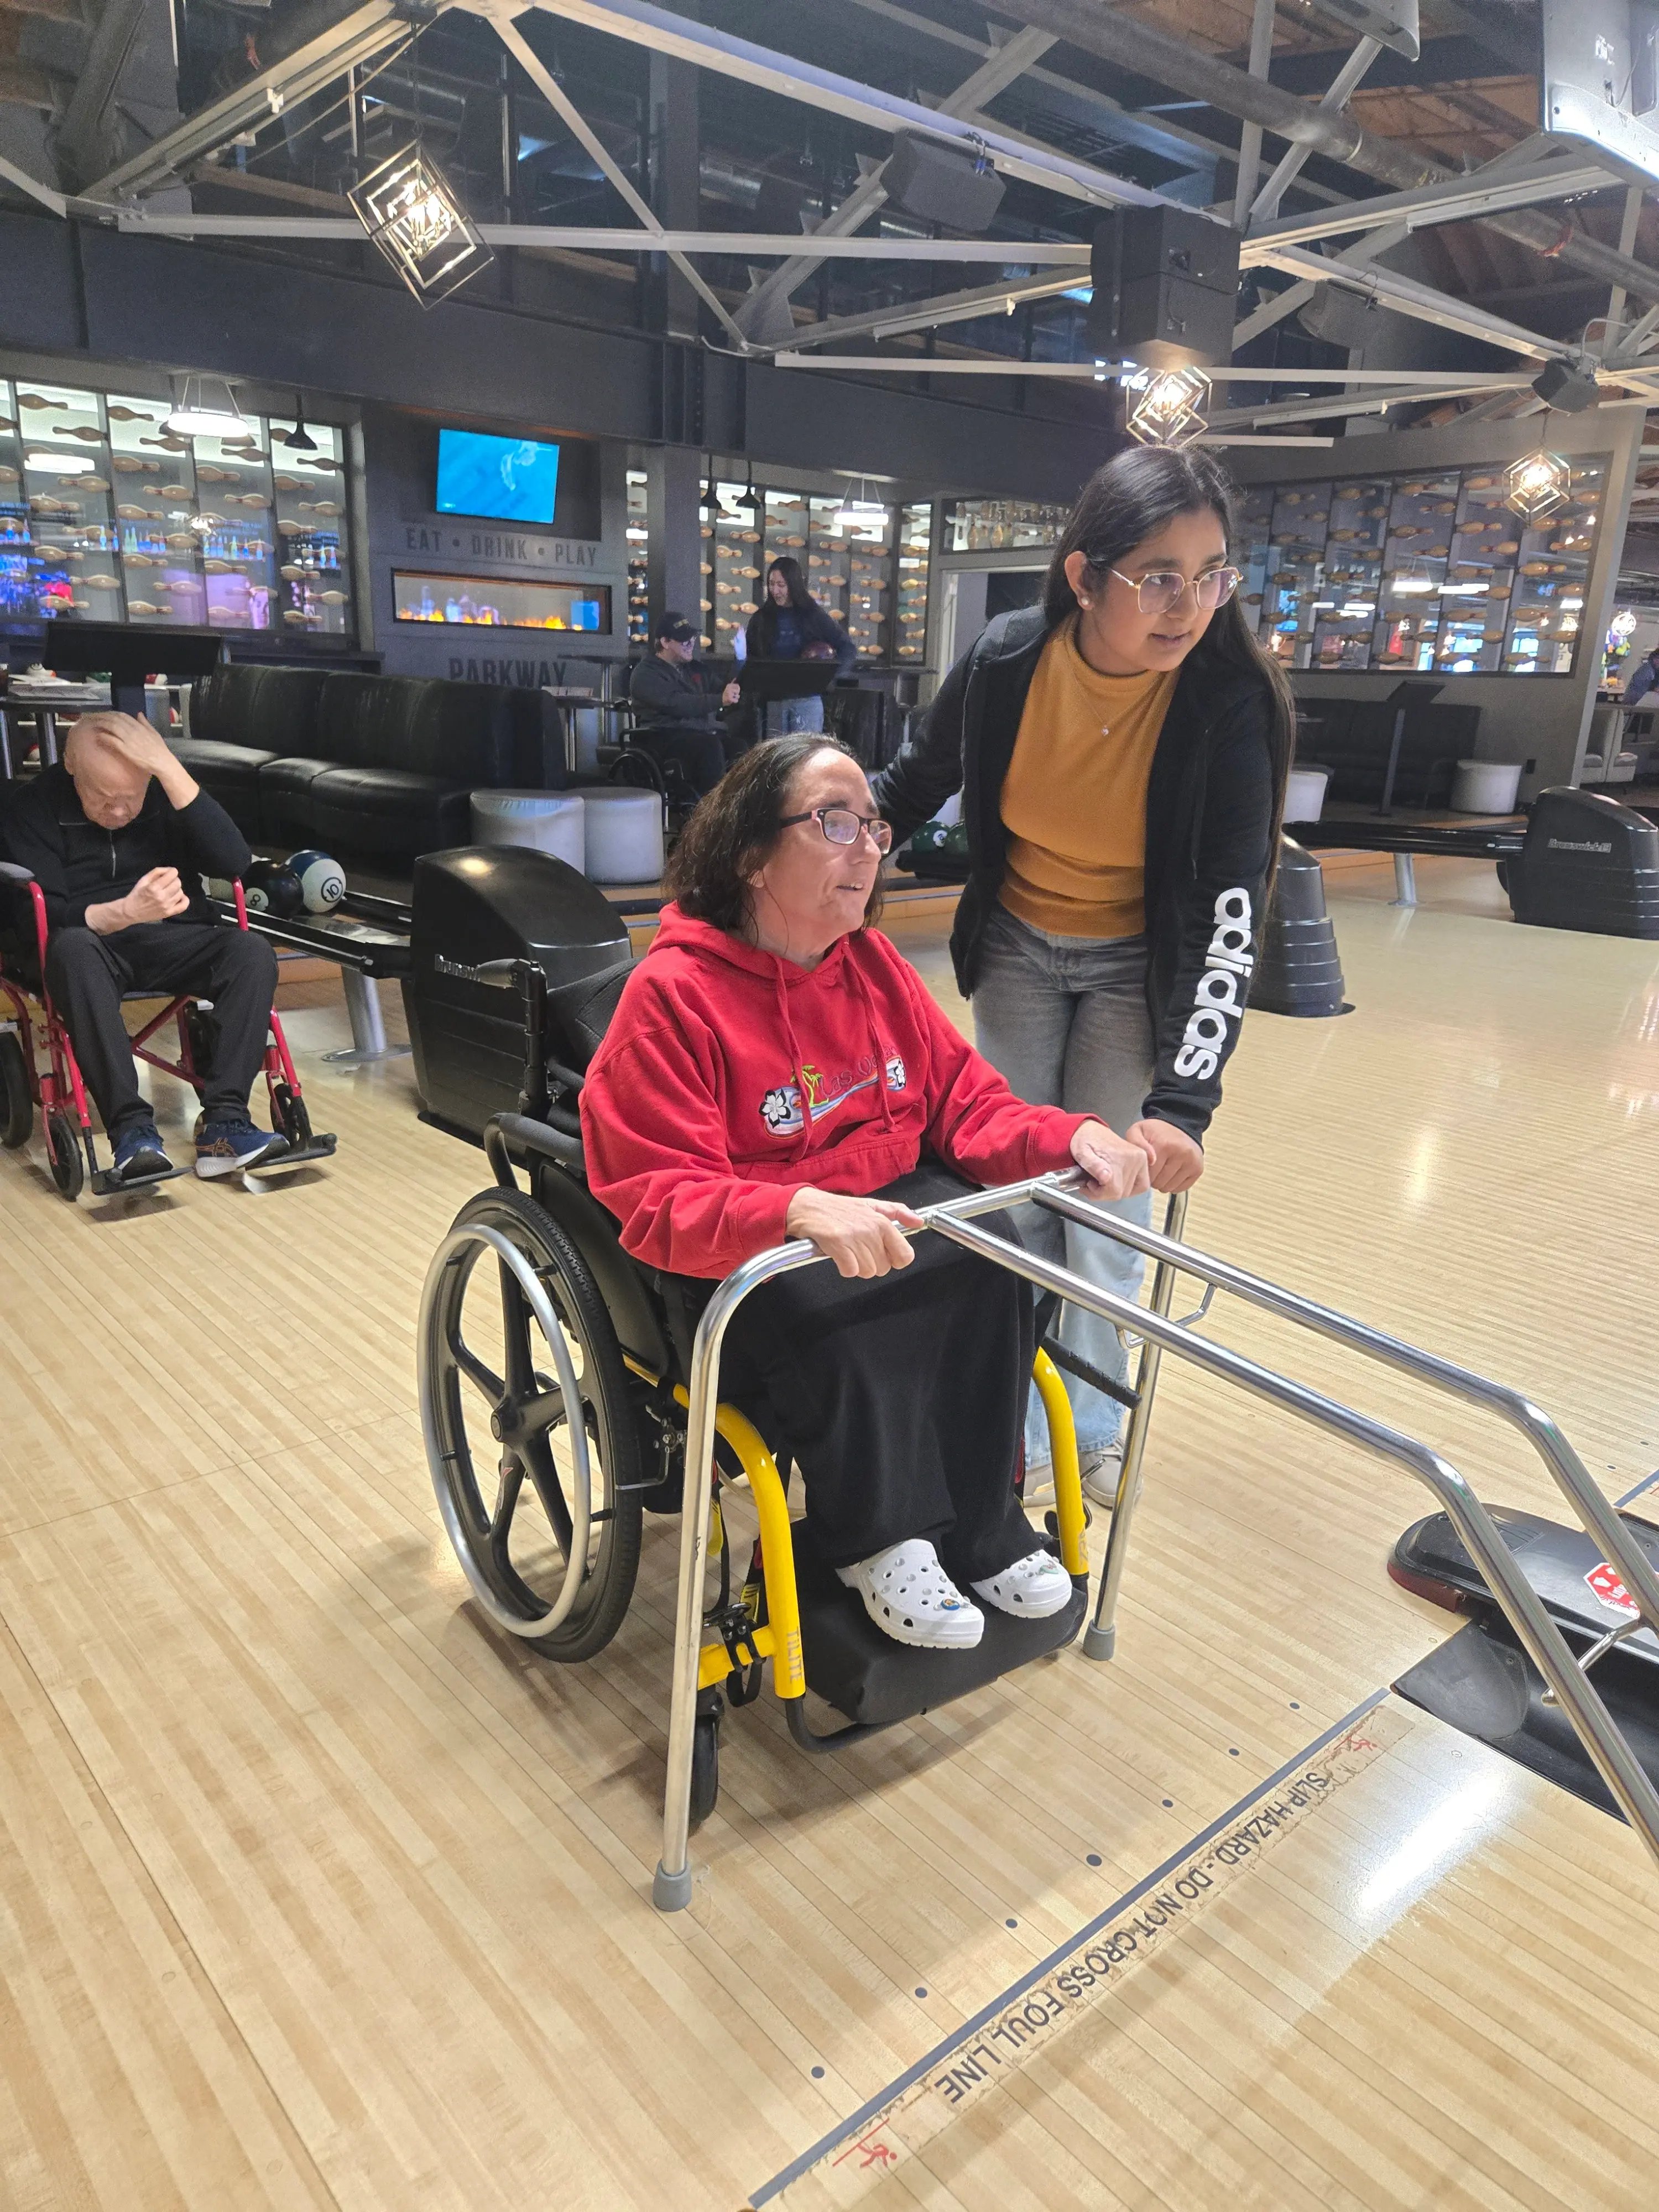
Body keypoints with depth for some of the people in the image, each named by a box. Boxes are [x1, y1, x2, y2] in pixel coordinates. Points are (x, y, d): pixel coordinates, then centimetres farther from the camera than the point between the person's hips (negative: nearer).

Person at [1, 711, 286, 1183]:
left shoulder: (166, 792, 2)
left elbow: (234, 862, -15)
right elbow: (45, 915, -13)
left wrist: (170, 769, -22)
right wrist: (127, 912, -34)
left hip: (174, 942, 2)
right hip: (94, 943, -2)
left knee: (253, 952, -28)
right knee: (73, 949, -37)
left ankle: (224, 1123, -35)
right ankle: (130, 1126, -38)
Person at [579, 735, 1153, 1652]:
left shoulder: (873, 964, 5)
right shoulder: (672, 993, -15)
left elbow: (964, 1101, 8)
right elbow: (655, 1199, -21)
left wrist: (1069, 1136, -13)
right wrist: (800, 1211, -40)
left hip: (888, 1207, 6)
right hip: (740, 1261, -5)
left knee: (986, 1254, -23)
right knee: (839, 1312, -35)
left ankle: (978, 1528, -7)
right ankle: (878, 1541, -9)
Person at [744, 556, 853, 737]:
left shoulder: (814, 615, 2)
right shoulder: (762, 617, 9)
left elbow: (848, 649, 2)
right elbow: (750, 656, 12)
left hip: (808, 697, -2)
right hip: (773, 699, 2)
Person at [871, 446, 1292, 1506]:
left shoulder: (1231, 698, -26)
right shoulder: (1006, 661, -20)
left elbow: (1231, 912, -29)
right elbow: (916, 778, 2)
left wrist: (1184, 1103, -38)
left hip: (1137, 966, -2)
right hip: (1017, 947, 2)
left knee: (1108, 1198, 3)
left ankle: (1092, 1427, 27)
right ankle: (1016, 1421, 24)